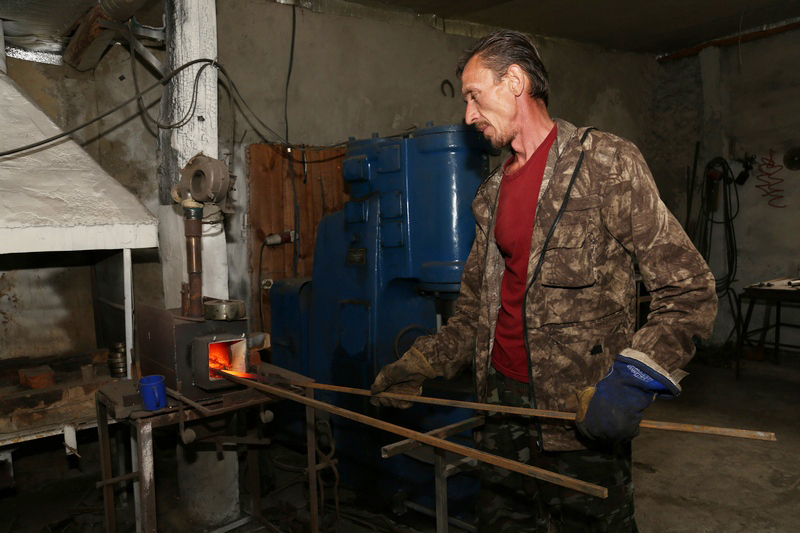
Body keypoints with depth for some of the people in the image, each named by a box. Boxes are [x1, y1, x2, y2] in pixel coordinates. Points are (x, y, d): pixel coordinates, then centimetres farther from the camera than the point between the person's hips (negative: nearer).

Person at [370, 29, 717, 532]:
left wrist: (635, 379, -24)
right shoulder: (493, 193, 12)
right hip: (504, 407, 7)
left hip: (584, 420, -6)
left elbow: (690, 291, -12)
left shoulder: (606, 164, -9)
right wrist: (418, 365, 8)